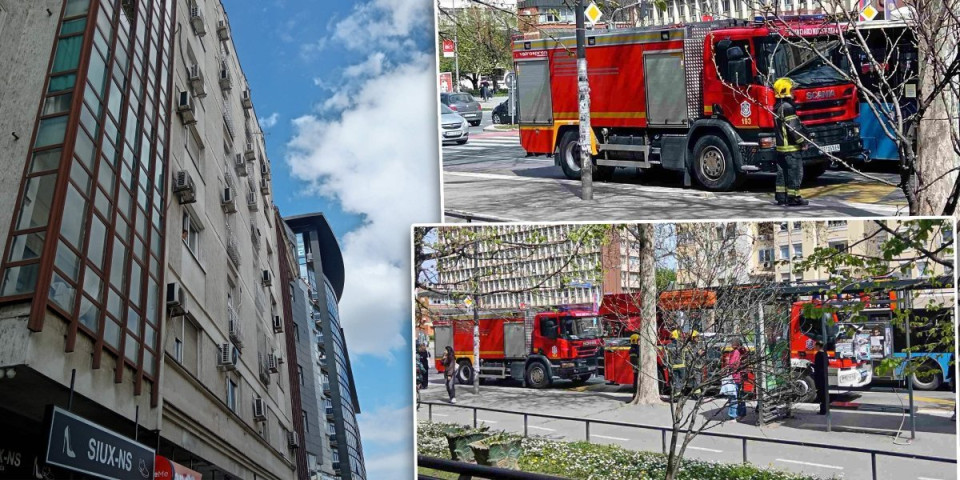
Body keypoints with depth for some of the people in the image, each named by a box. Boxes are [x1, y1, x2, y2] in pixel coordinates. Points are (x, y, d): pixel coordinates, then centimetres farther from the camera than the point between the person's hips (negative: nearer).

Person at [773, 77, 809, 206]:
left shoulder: (777, 107, 13)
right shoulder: (787, 107, -17)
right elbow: (793, 127, -21)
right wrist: (802, 142, -14)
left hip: (781, 145, 10)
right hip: (791, 147, -10)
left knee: (782, 172, 13)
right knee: (795, 172, -4)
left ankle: (781, 196, 16)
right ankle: (793, 198, -3)